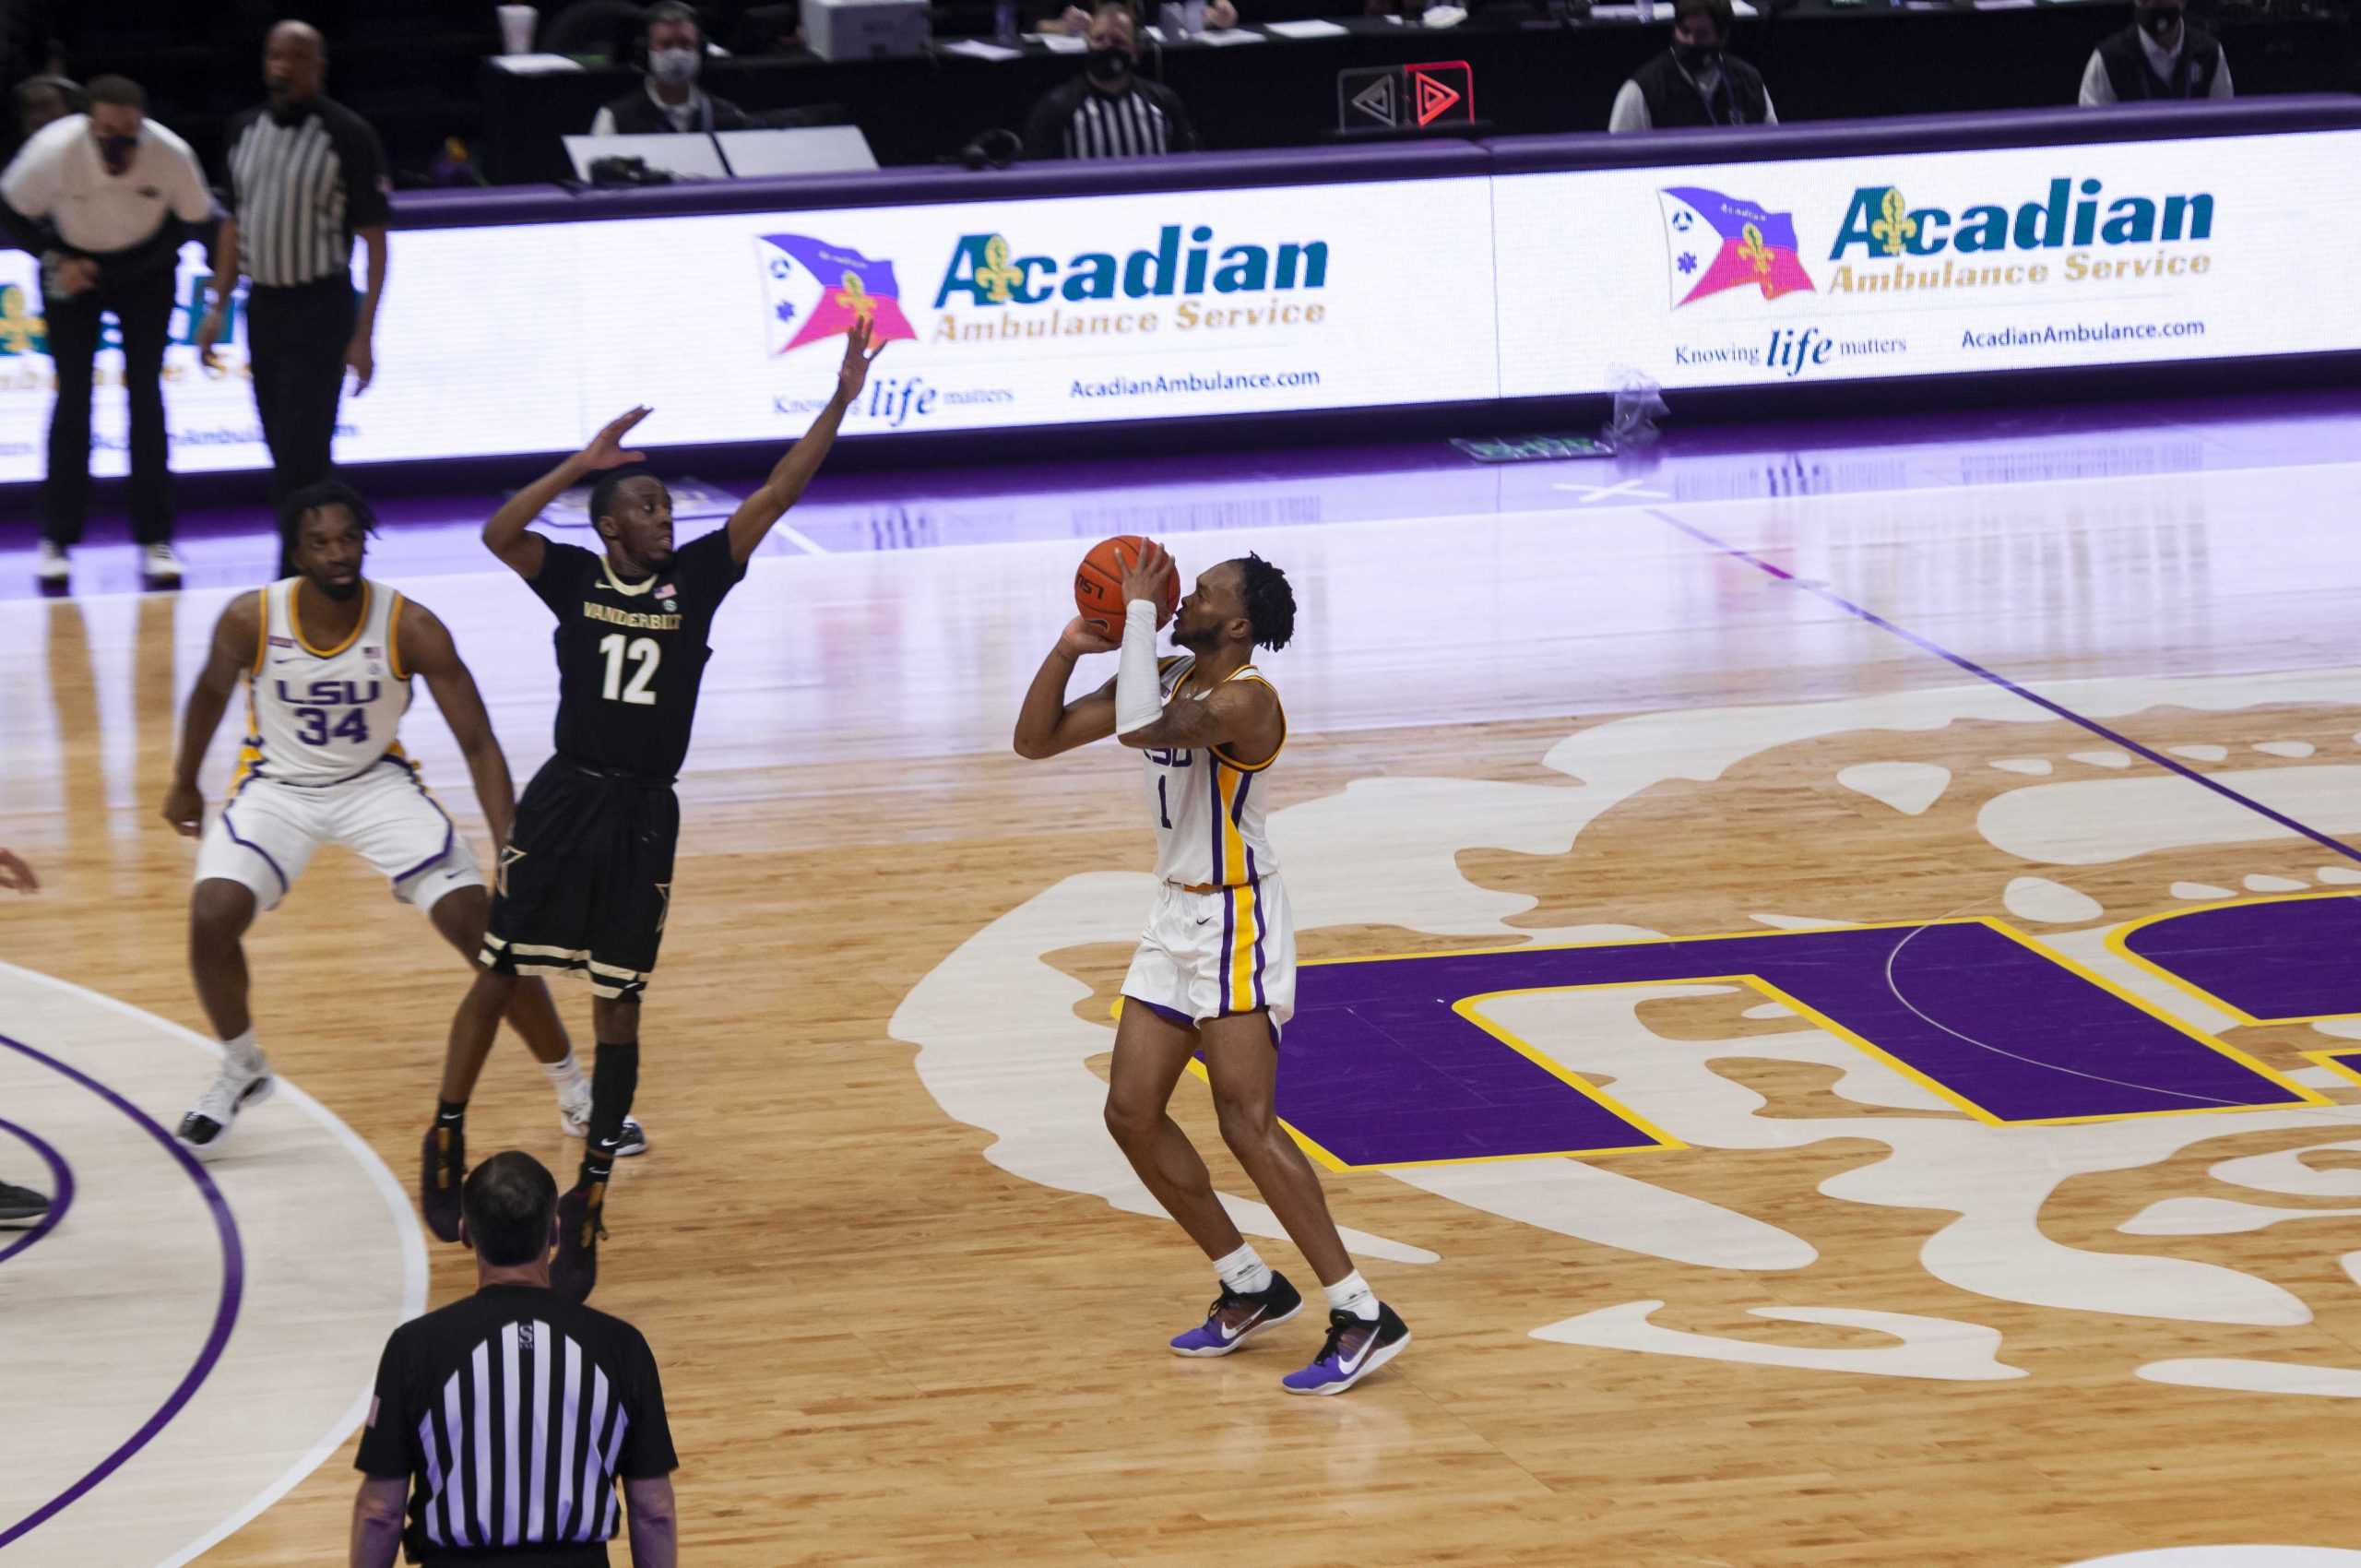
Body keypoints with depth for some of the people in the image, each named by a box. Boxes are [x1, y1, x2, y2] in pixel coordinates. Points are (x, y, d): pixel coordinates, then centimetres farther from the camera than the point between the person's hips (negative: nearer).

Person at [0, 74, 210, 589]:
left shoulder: (172, 155, -28)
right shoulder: (54, 150, -30)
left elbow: (195, 219, -8)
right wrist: (54, 259, -23)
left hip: (144, 270, 1)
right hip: (73, 267, -1)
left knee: (146, 392, -4)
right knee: (73, 395, -5)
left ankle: (155, 540, 2)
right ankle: (56, 540, 3)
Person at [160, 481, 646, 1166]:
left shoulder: (411, 628, -24)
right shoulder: (250, 620, -22)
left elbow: (477, 742, -20)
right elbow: (211, 692, 1)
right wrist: (183, 785, 13)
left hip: (376, 781, 0)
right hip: (277, 784, 0)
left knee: (483, 925, -11)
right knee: (212, 918, -23)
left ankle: (574, 1094, 5)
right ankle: (241, 1072, 6)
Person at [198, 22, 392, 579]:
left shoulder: (347, 135, -10)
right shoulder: (246, 130, 8)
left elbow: (374, 238, -9)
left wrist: (364, 335, -13)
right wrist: (218, 307, 12)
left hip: (320, 308, -6)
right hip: (262, 304, 6)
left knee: (302, 456, -12)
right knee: (287, 455, 11)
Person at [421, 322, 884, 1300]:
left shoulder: (696, 577, 3)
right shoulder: (574, 578, -2)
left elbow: (776, 495, -4)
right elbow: (498, 534, -21)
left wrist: (841, 401, -12)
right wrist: (582, 463, -24)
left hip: (644, 817, 2)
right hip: (563, 802, -1)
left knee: (618, 1009, 4)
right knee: (498, 974, 5)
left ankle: (590, 1194, 11)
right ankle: (446, 1138, 24)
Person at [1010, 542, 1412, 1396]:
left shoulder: (1244, 699, -21)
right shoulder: (1162, 679, 6)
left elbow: (1142, 728, -39)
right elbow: (1034, 740, 8)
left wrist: (1140, 611, -28)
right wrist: (1070, 648, -8)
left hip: (1238, 922, -9)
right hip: (1177, 916, 9)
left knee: (1247, 1125, -14)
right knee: (1132, 1113, 8)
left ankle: (1362, 1316, -11)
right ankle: (1250, 1289, 20)